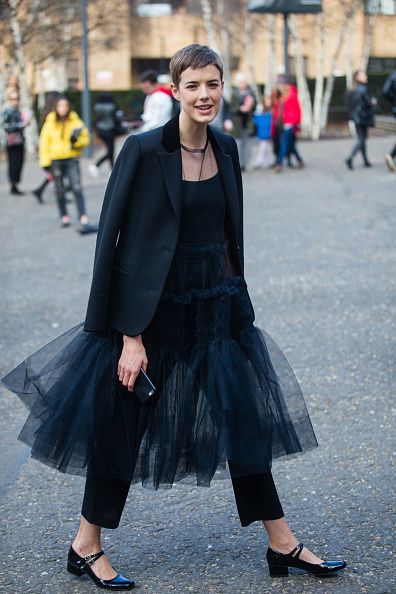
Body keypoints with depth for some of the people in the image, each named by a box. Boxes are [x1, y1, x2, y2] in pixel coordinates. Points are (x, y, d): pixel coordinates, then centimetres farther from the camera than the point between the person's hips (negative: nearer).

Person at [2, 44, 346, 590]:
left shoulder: (226, 149, 5)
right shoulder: (144, 150, -14)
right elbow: (116, 241, -15)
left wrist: (233, 301, 17)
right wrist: (130, 335, -18)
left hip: (218, 308, 6)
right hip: (156, 308, -6)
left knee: (247, 420, 10)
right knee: (126, 424, 6)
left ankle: (283, 545, 22)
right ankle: (85, 547, 23)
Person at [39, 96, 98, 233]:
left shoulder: (75, 121, 3)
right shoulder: (50, 123, 3)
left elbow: (85, 139, 7)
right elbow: (44, 142, 6)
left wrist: (76, 141, -15)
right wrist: (45, 162, -1)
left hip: (72, 159, -1)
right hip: (55, 160, 1)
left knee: (77, 188, -13)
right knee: (59, 190, 8)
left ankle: (84, 221, -20)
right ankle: (64, 217, 26)